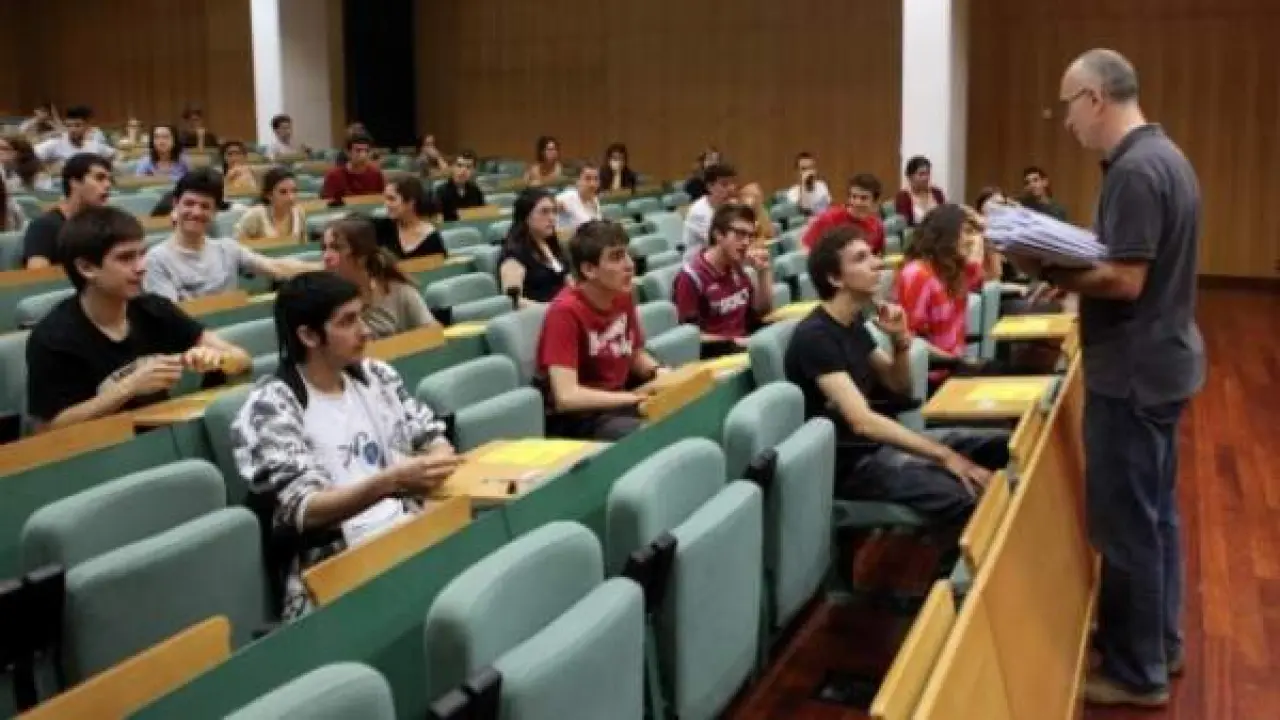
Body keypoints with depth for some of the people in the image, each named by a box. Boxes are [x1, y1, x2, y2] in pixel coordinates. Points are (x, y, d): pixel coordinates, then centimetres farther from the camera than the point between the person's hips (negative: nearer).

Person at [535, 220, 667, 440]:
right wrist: (638, 397, -26)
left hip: (617, 402, 8)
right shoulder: (565, 311, -20)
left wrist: (660, 373, -5)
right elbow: (566, 397, -28)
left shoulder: (623, 296, 1)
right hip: (574, 418, -7)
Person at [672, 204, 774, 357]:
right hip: (713, 350, -8)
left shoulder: (736, 269, 10)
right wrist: (731, 341, -17)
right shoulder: (691, 276, -14)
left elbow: (762, 311, 18)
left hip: (742, 344, 8)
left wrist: (763, 271, 5)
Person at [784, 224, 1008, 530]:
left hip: (881, 439, 9)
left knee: (1003, 445, 2)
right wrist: (945, 456, -28)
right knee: (968, 498, -29)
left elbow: (898, 388, 16)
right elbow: (862, 421, -27)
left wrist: (900, 340, -4)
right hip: (851, 459, -9)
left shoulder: (853, 322, 10)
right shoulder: (815, 336, -19)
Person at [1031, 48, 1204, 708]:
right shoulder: (1161, 156, 11)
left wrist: (1048, 273, -14)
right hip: (1159, 361, 10)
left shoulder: (1134, 170, -22)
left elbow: (1125, 281, -25)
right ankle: (1160, 642, 33)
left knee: (1125, 522, 0)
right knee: (1155, 511, 19)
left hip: (1133, 372, -10)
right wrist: (1066, 264, 4)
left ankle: (1136, 673, 12)